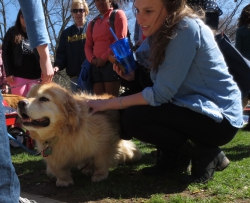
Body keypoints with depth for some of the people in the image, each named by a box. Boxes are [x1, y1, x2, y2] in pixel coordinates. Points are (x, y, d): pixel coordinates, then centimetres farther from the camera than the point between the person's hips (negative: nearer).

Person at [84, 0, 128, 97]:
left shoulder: (118, 14, 5)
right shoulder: (92, 23, 23)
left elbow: (120, 39, -7)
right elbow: (88, 45, 18)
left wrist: (104, 58, -10)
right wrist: (92, 59, -3)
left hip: (112, 63, -6)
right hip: (96, 66, 6)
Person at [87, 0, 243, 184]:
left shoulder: (186, 29, -21)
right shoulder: (162, 31, 7)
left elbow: (160, 94, -22)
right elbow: (159, 84, 6)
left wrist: (108, 104, -17)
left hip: (219, 116, -9)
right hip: (196, 108, 9)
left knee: (132, 118, -19)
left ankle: (206, 154, -6)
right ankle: (170, 156, 13)